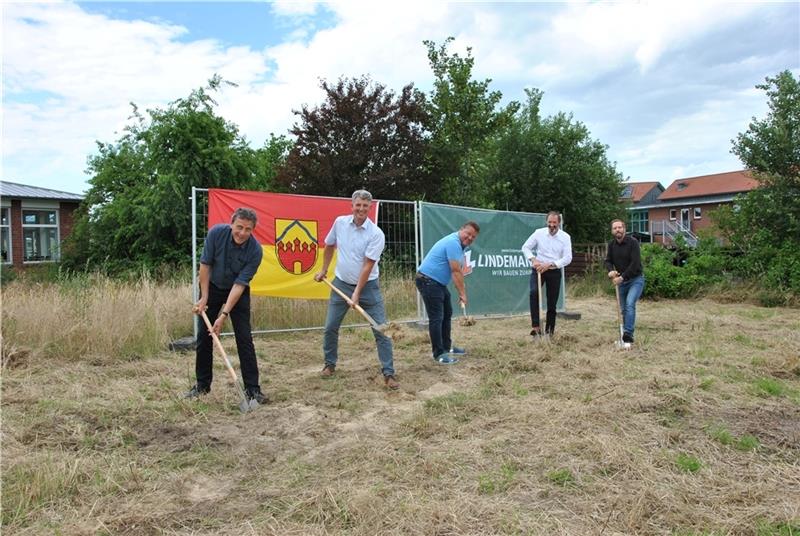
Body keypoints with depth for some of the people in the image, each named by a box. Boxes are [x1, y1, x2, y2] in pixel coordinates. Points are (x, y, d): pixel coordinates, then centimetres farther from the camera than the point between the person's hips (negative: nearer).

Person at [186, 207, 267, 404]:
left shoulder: (255, 250, -28)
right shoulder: (216, 233, -25)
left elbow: (240, 284, -27)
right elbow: (205, 264, -14)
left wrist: (224, 315, -31)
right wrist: (204, 298, -14)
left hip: (238, 291, -2)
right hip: (212, 287, 2)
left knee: (244, 338, -9)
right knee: (204, 336, 4)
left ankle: (252, 388, -2)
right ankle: (202, 384, 18)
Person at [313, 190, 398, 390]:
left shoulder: (376, 234, -17)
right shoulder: (340, 222, -4)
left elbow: (367, 266, -20)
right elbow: (329, 245, 15)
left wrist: (357, 294, -23)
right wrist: (324, 270, 17)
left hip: (368, 286, -3)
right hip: (341, 283, 4)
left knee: (381, 330, -6)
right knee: (330, 328, 7)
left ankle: (388, 374, 2)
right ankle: (330, 364, 29)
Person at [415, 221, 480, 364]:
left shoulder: (460, 245, 13)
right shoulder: (453, 243, -20)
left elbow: (458, 271, 16)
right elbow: (456, 271, -21)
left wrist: (461, 291, 8)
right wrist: (462, 293, -17)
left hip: (438, 282, 11)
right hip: (428, 281, -11)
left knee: (447, 313, 18)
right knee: (436, 318, -9)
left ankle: (447, 346, 29)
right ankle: (439, 353, -3)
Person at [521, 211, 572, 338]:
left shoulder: (565, 237, -4)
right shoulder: (539, 232, -3)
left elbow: (568, 258, -9)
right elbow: (526, 247, 2)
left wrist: (550, 264, -21)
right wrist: (533, 259, -16)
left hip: (555, 272, 1)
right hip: (538, 270, -1)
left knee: (552, 303, 4)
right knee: (534, 292, -27)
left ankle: (549, 331, 19)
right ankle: (536, 326, -27)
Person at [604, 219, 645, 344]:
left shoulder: (633, 242, -16)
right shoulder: (611, 244, 2)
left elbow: (635, 263, -22)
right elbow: (608, 261, 4)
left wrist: (622, 277, -23)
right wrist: (611, 270, -19)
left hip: (636, 279, -6)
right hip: (621, 280, 6)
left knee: (630, 304, -22)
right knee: (623, 309, 8)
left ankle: (628, 333, -24)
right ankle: (626, 335, 19)